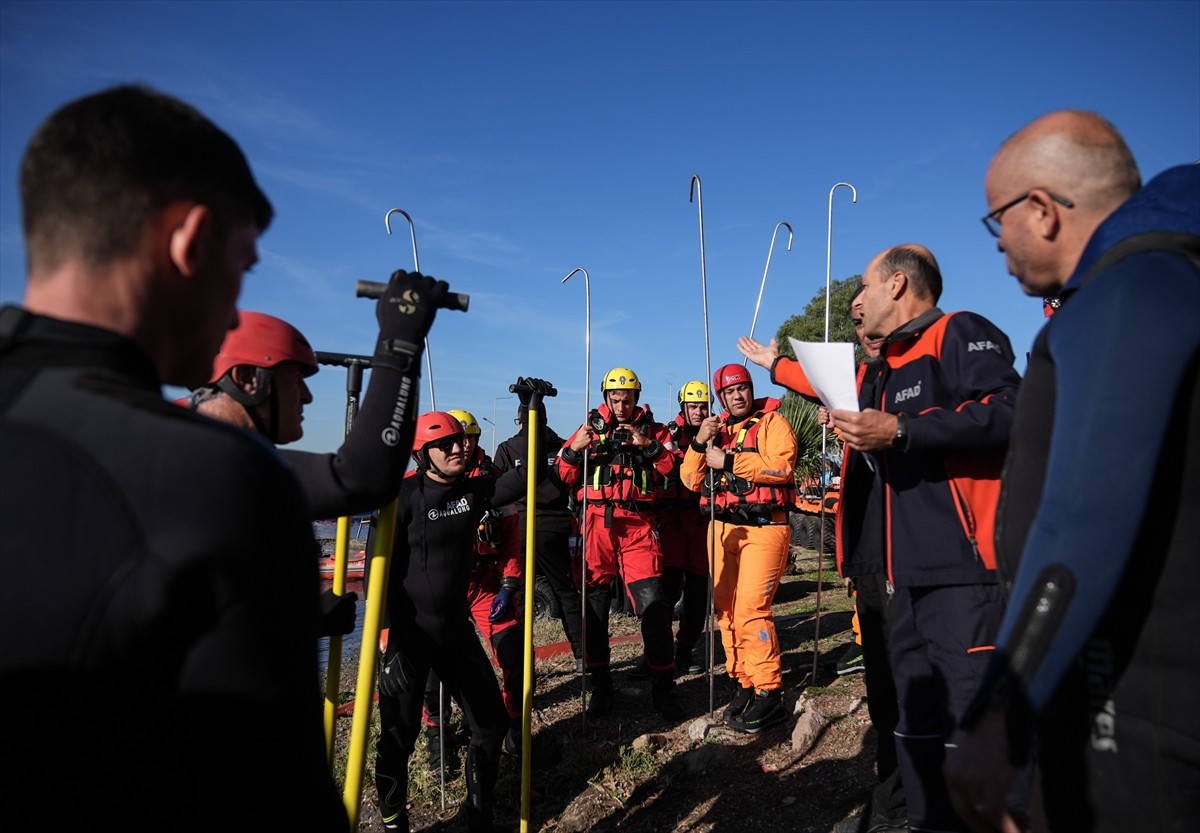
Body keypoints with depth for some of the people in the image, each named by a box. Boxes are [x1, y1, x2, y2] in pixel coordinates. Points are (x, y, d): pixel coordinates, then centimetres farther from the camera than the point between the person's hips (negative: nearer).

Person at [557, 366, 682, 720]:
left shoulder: (652, 429, 12)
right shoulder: (590, 428, 12)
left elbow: (673, 468, 0)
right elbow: (564, 476, 8)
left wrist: (649, 445, -12)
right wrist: (576, 449, -10)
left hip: (639, 525, -1)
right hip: (597, 523, 1)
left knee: (653, 604, -7)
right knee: (593, 605, 5)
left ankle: (663, 688, 7)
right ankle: (600, 686, 20)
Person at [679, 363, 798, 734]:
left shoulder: (772, 422, 1)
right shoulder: (715, 430, 16)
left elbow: (782, 466, -18)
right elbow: (691, 481, 8)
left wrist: (728, 460, -19)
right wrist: (698, 444, -7)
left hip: (764, 527, -6)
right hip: (722, 527, 6)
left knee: (751, 608, -15)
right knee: (726, 609, 6)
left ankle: (769, 695, -7)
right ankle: (743, 683, 18)